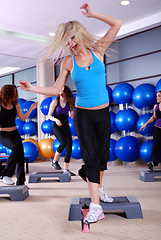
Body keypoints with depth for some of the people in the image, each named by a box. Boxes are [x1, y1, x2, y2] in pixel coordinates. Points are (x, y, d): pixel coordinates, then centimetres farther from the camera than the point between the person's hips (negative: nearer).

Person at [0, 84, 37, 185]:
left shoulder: (15, 104, 6)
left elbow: (23, 118, 10)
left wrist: (31, 109, 4)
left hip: (14, 133, 6)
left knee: (20, 154, -6)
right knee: (17, 147, -30)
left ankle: (20, 182, 4)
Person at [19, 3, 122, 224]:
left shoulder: (97, 50, 0)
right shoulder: (68, 61, -1)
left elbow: (117, 24, -3)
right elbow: (56, 90, -1)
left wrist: (92, 14, -5)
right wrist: (32, 88, -12)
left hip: (103, 113, 2)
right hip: (83, 115, -1)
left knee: (103, 153, 12)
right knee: (90, 156, -6)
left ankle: (99, 187, 37)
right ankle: (96, 206, -3)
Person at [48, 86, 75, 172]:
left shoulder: (69, 103, 7)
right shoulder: (55, 101, 0)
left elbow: (72, 116, 11)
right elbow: (49, 115, -1)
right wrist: (55, 119, -20)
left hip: (65, 126, 4)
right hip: (56, 126, -4)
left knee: (69, 146, -6)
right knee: (63, 142, -27)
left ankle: (66, 169, 4)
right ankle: (55, 161, -3)